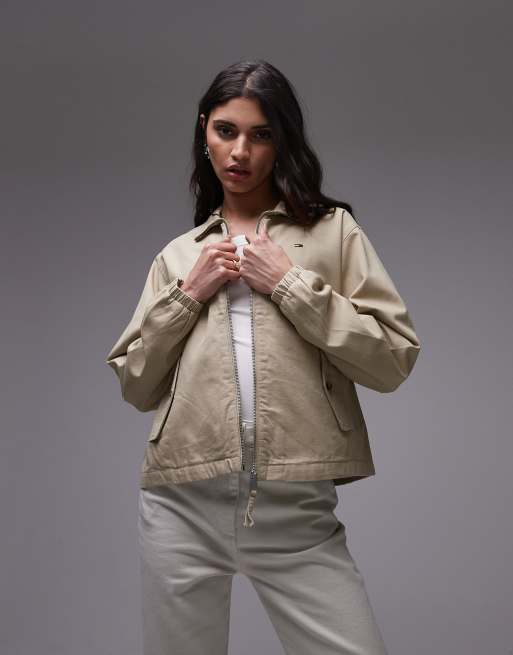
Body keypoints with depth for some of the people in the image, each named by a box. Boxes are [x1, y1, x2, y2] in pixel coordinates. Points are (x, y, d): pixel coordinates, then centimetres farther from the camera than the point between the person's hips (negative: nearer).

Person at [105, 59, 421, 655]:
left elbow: (394, 361, -2)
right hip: (182, 506, 3)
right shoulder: (178, 254, 14)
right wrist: (187, 296, 1)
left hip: (298, 511, -2)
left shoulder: (333, 229, 6)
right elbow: (135, 386, 13)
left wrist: (289, 282, -7)